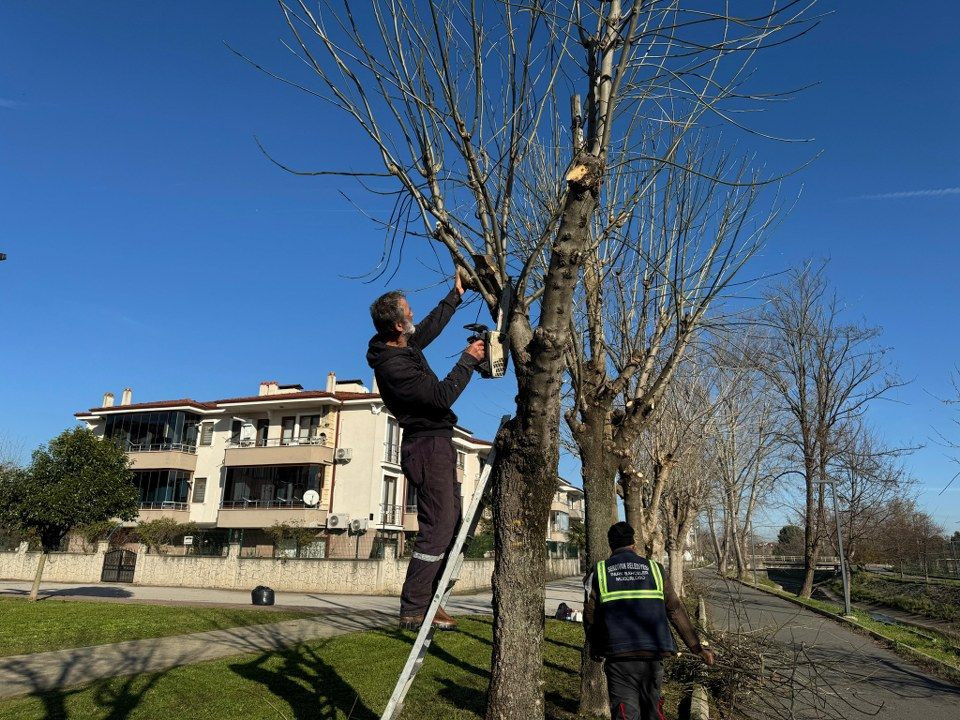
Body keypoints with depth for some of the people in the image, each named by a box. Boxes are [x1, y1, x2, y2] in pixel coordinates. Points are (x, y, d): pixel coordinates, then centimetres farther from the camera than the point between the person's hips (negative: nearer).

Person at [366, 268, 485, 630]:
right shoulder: (393, 366, -22)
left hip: (436, 442, 10)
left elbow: (431, 327, 27)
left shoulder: (404, 345, 7)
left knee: (450, 521, 12)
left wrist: (455, 296, 31)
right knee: (438, 526, -11)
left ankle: (428, 600, 15)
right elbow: (442, 395, -24)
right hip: (428, 444, -10)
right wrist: (468, 360, -14)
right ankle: (413, 610, -7)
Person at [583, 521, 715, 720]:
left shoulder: (598, 572, 5)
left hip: (618, 657, -2)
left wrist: (595, 648, 21)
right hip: (653, 654, 2)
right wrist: (696, 646, 14)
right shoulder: (654, 569, 10)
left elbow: (590, 617, 4)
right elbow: (676, 610, 8)